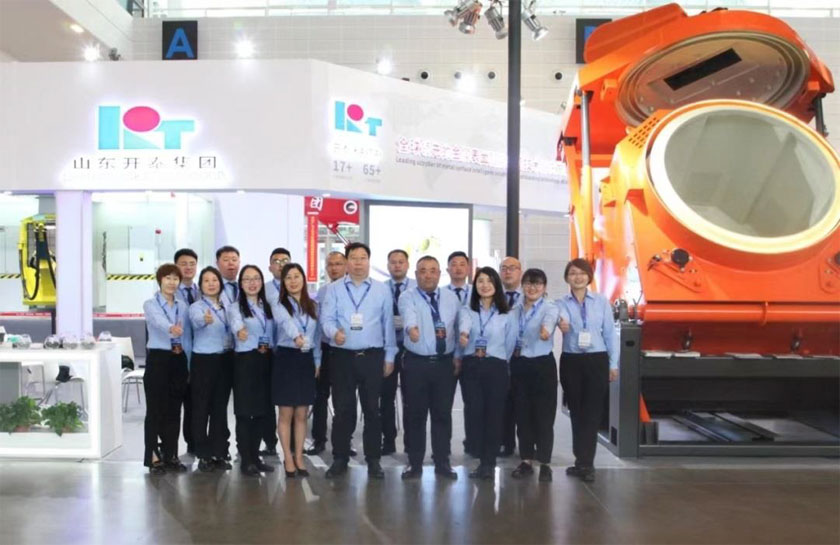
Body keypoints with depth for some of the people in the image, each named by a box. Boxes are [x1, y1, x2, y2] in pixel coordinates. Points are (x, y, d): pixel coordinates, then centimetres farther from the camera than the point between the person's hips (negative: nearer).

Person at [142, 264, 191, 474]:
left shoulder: (183, 306, 12)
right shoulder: (150, 305, -3)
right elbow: (158, 321, -27)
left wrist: (189, 364, 7)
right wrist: (171, 328, -49)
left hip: (179, 360, 5)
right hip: (158, 359, -4)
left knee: (174, 410, 9)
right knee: (155, 409, -1)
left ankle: (171, 455, 17)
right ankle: (153, 457, 7)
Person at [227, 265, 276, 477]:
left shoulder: (268, 307, 13)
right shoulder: (235, 308, -4)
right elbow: (236, 323, -28)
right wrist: (240, 330, -50)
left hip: (267, 360, 5)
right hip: (246, 360, -5)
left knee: (262, 410, 9)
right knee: (244, 411, -2)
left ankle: (255, 456, 21)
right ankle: (246, 460, 7)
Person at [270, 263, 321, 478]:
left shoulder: (313, 306, 8)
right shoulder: (278, 305, -6)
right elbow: (286, 322, -29)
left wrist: (317, 361, 8)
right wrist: (296, 336, -49)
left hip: (306, 360, 4)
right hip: (286, 358, -4)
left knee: (301, 414, 8)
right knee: (286, 413, 2)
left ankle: (299, 458, 17)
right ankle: (288, 458, 12)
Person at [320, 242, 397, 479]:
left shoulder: (382, 290, 7)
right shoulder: (333, 289, 4)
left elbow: (388, 324, 7)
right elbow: (326, 318, -5)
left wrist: (389, 357, 5)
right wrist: (334, 332, -27)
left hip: (372, 357, 1)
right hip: (342, 356, 0)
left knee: (372, 409, 6)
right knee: (343, 409, 4)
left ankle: (373, 460, 16)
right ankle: (340, 458, 16)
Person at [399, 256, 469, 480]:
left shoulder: (451, 297, 9)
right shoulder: (408, 297, -6)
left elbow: (463, 316, 2)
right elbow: (409, 314, -28)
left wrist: (464, 331, -20)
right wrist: (412, 327, -50)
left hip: (445, 363, 3)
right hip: (416, 363, -3)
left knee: (443, 414, 8)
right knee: (415, 414, 4)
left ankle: (442, 462, 20)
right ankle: (415, 463, 16)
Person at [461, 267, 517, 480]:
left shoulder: (506, 315, 4)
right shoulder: (467, 312, 6)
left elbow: (510, 344, 8)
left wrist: (499, 362, 9)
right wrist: (472, 356, 6)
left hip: (496, 367, -1)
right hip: (471, 366, 1)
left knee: (494, 414, 0)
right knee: (476, 413, 2)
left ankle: (489, 463, 8)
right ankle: (483, 460, 13)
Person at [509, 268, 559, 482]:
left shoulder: (550, 308, -7)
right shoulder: (514, 310, 7)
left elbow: (549, 321, -29)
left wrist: (546, 329, -50)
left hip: (542, 365, -4)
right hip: (519, 365, 4)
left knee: (544, 415, 0)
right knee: (522, 415, 9)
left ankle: (545, 464, 11)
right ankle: (526, 461, 21)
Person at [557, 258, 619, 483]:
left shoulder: (601, 301, 3)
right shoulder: (561, 303, 2)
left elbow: (610, 333, 4)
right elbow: (562, 321, -20)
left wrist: (613, 364, 1)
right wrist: (562, 326, -45)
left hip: (597, 360, -1)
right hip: (571, 361, 1)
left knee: (592, 412, -2)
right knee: (576, 412, 9)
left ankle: (585, 463, 3)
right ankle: (583, 462, 20)